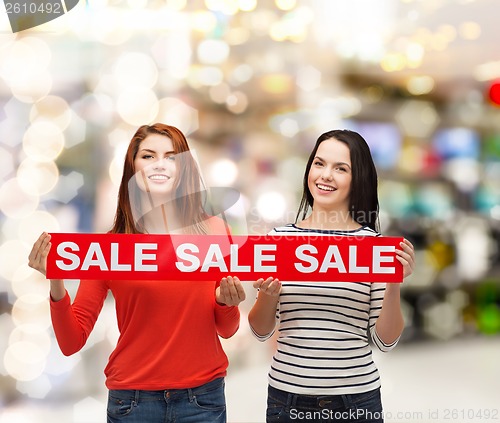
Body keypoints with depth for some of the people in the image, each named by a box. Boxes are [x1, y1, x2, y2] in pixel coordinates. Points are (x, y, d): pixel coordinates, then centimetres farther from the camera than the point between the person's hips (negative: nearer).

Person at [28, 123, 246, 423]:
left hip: (203, 397, 1)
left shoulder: (213, 231, -3)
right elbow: (72, 342, -6)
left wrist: (227, 301, -13)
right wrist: (56, 285, -20)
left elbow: (227, 330, 8)